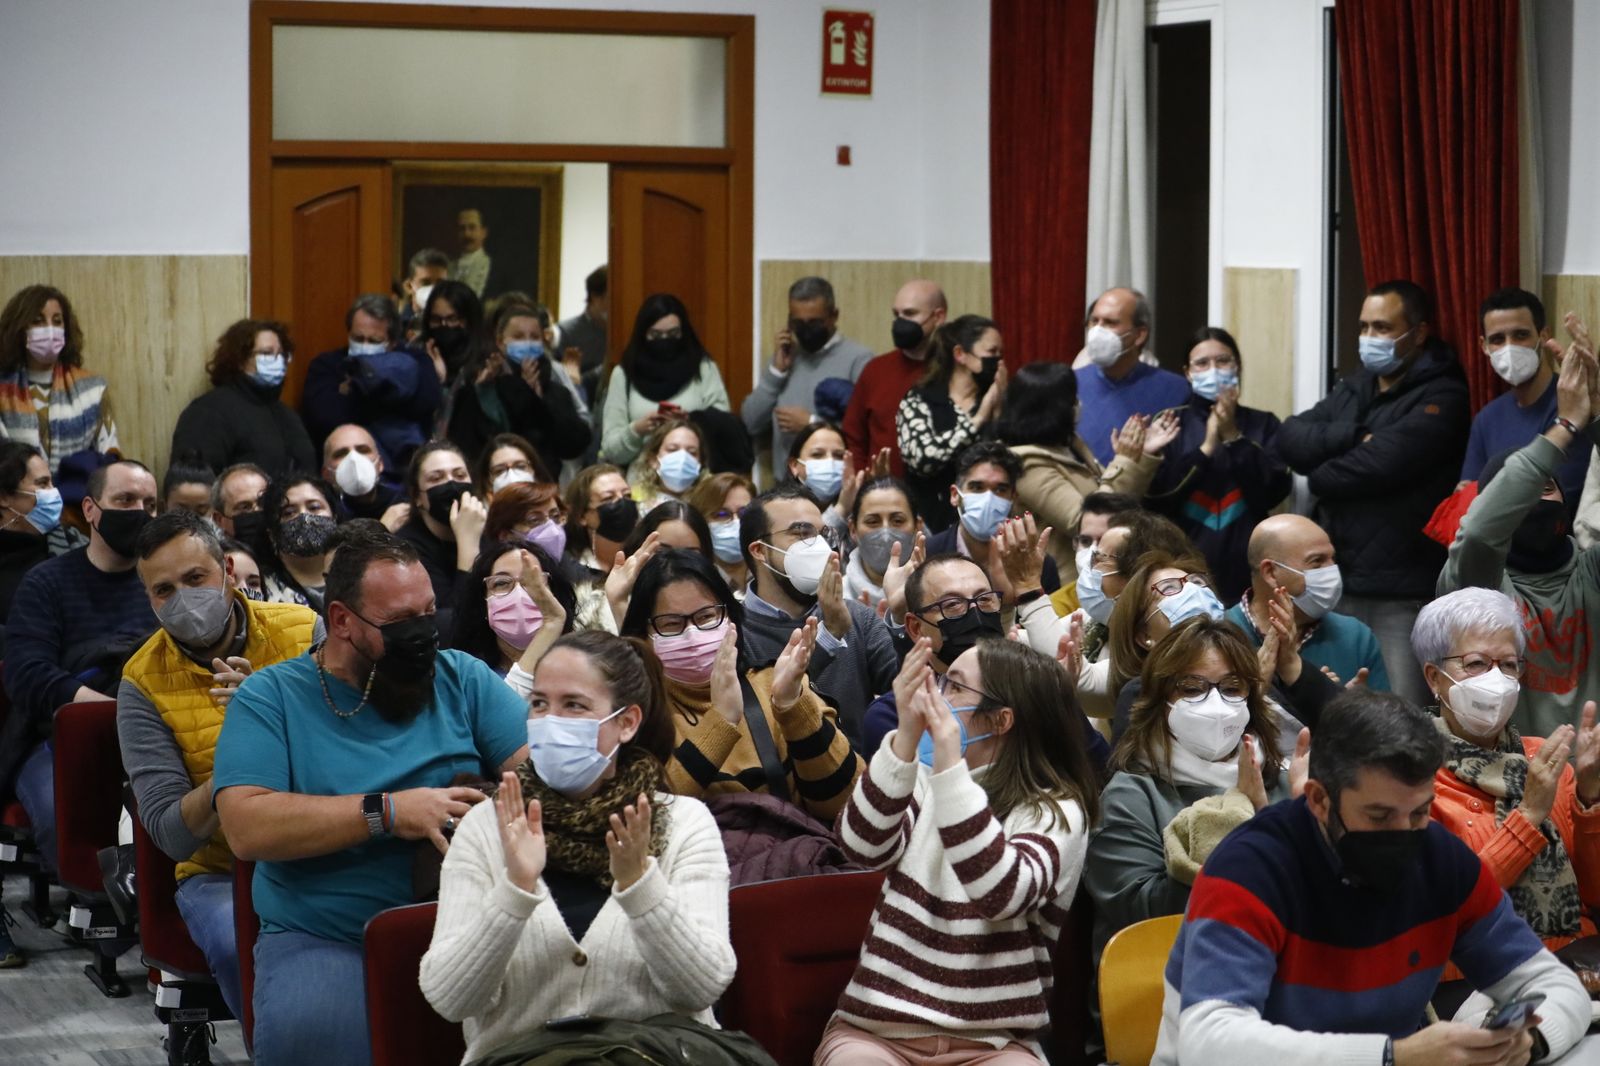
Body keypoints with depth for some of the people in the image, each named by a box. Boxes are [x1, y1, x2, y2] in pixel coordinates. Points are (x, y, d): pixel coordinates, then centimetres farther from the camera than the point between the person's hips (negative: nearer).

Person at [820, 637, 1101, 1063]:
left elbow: (1002, 894, -22)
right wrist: (907, 738, -21)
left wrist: (951, 765, -25)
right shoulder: (923, 778, 10)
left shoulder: (1057, 812, -1)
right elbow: (863, 846, -10)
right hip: (876, 1030, 1)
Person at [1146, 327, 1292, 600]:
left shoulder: (1263, 425, 7)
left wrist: (1234, 437, -9)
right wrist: (1205, 449, -11)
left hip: (1246, 570, 0)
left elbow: (1274, 491, -5)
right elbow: (1154, 496, -4)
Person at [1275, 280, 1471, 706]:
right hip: (1338, 582, 7)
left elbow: (1380, 465, -20)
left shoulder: (1440, 398, -7)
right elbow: (1290, 438, 2)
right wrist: (1354, 436, -14)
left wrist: (1320, 476, -2)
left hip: (1403, 594, -7)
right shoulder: (1354, 388, 16)